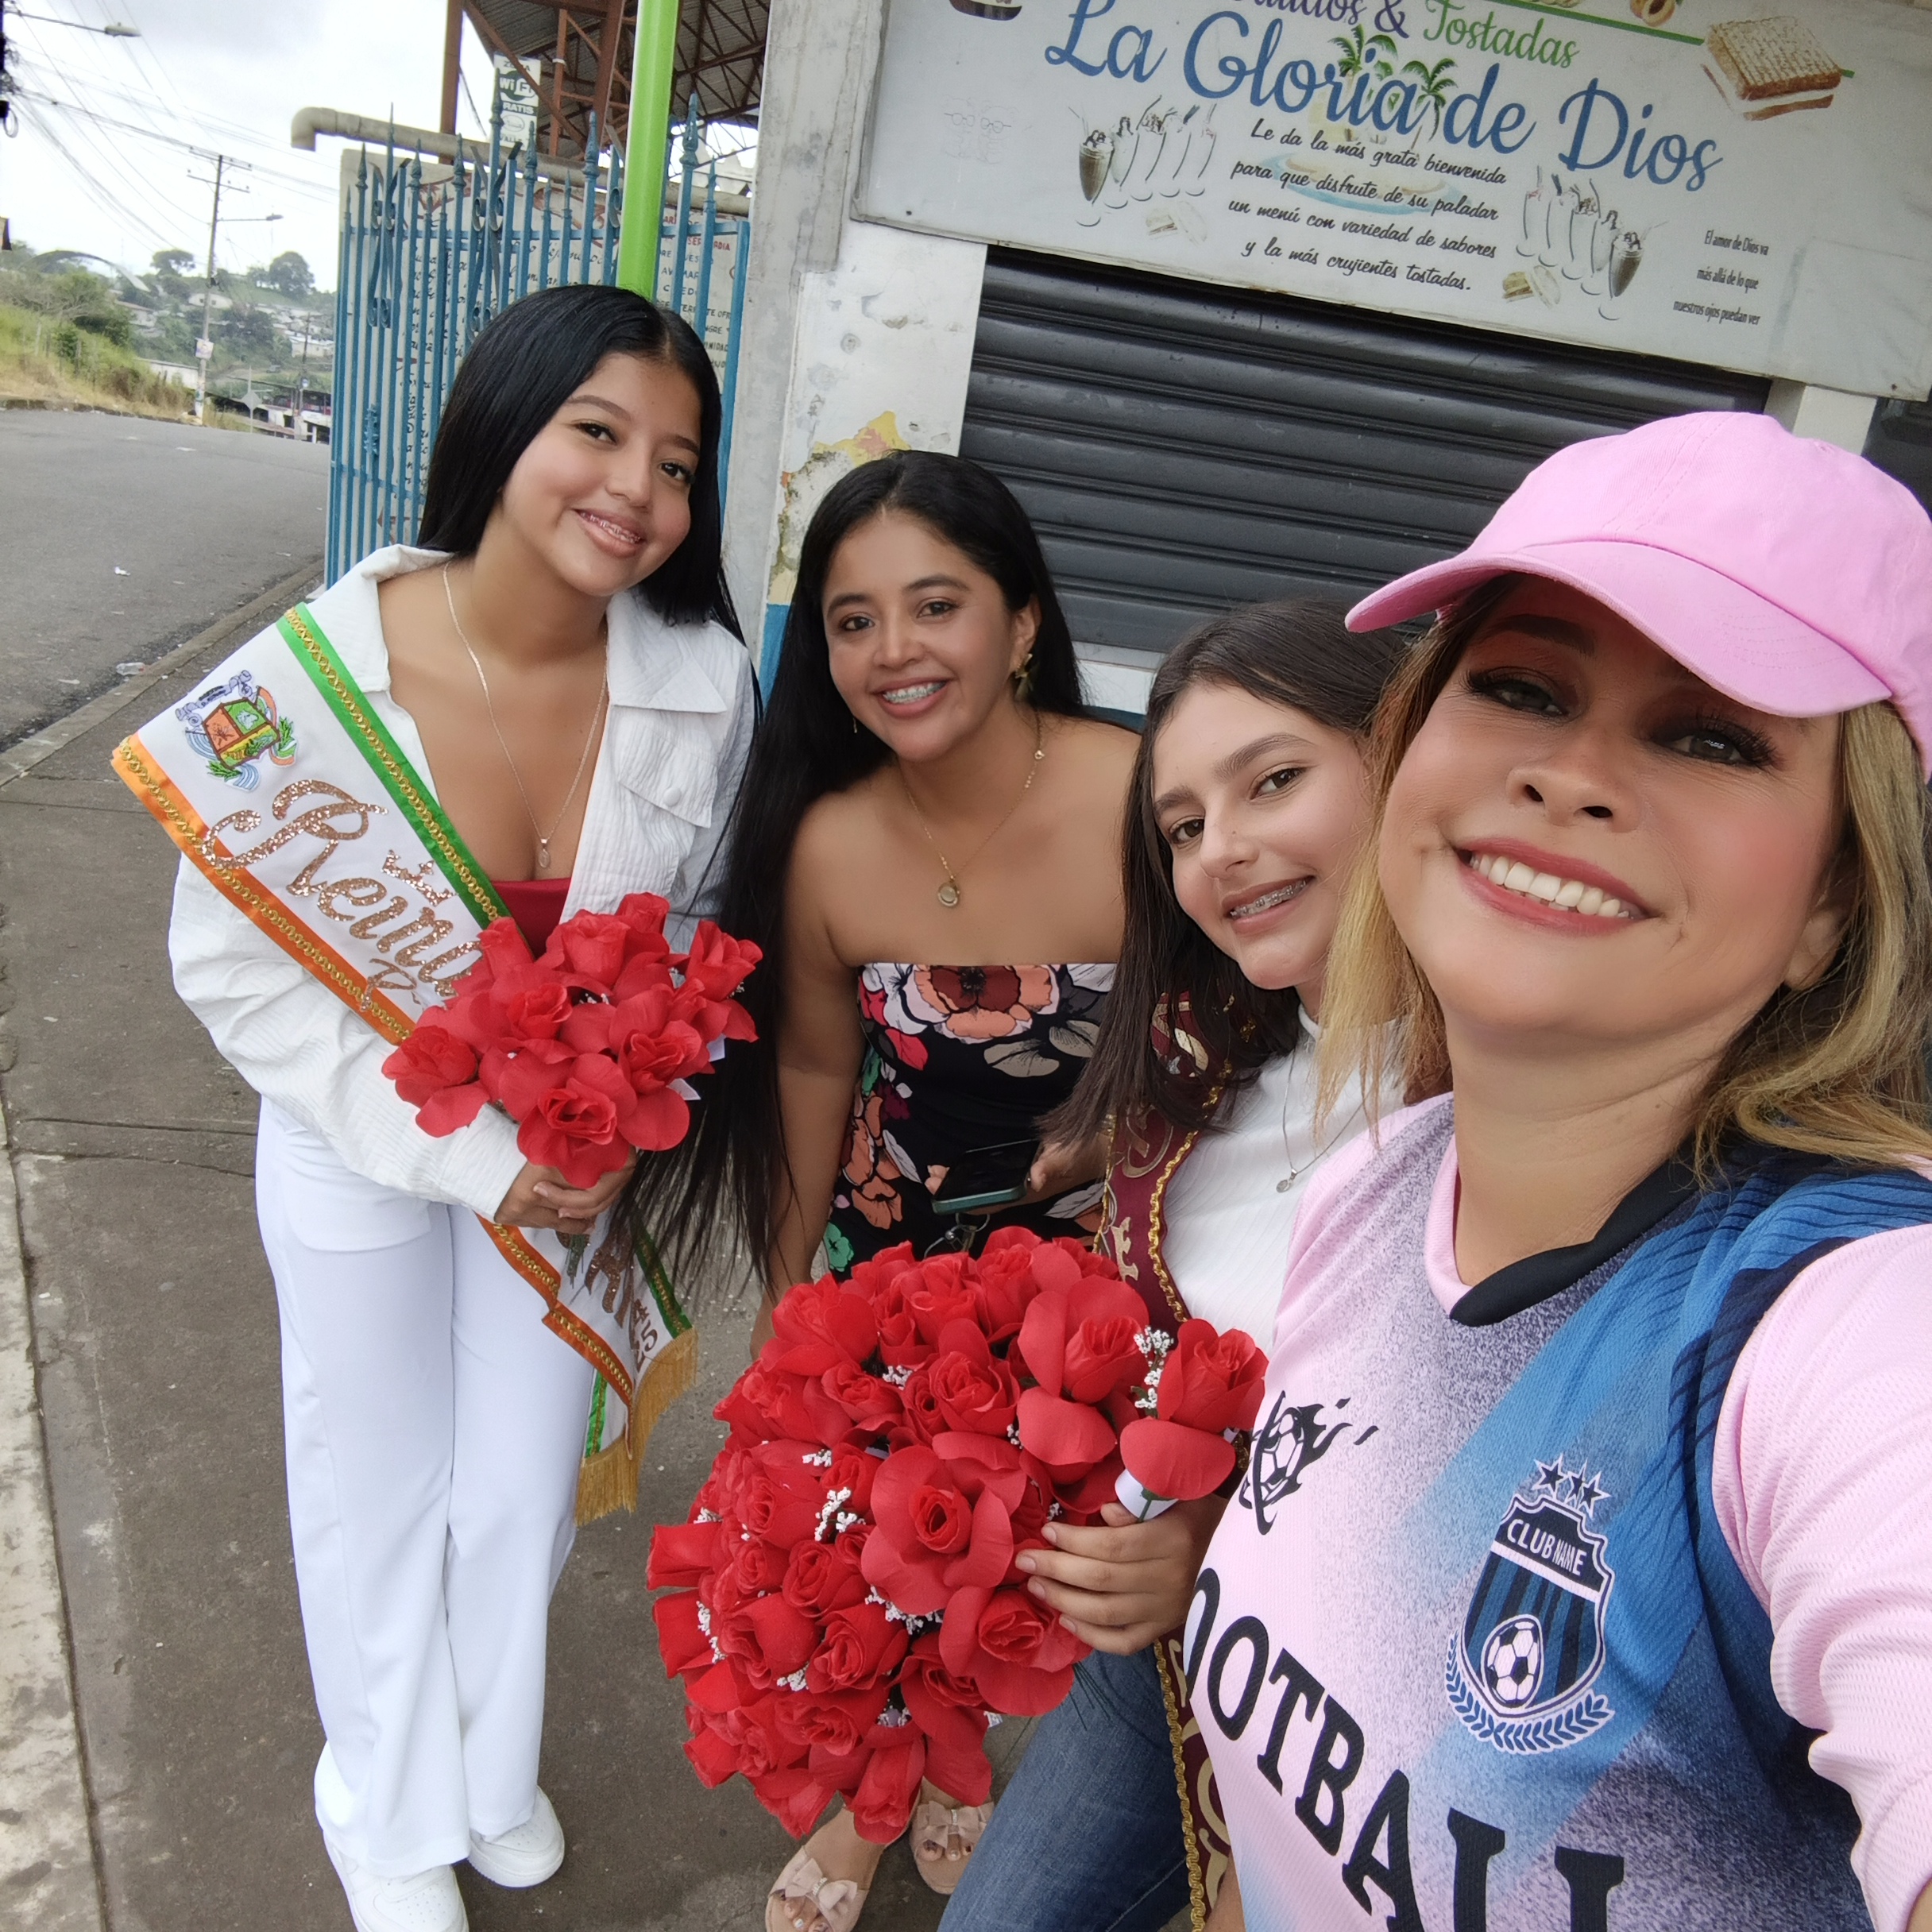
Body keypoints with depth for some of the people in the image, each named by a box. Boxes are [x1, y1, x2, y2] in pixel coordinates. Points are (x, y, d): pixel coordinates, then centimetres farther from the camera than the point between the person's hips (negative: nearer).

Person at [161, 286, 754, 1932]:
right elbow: (239, 970, -16)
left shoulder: (703, 684, -17)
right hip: (360, 1137, -1)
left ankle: (494, 1769, 53)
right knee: (376, 1482, 19)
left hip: (575, 1150, 2)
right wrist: (465, 1155, -21)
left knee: (522, 1481, 19)